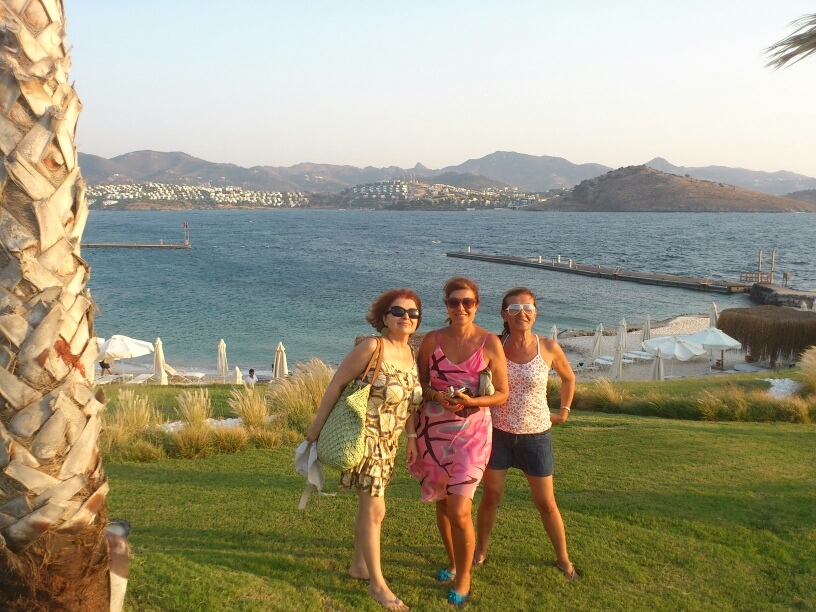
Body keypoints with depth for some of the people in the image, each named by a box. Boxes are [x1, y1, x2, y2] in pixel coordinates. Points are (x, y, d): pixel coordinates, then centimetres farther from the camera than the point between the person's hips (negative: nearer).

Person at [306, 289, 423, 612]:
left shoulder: (411, 353, 4)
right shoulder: (372, 347, -17)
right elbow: (336, 384, -15)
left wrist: (412, 437, 11)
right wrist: (317, 425, -14)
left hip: (388, 442, 7)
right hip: (365, 437, -7)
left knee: (368, 505, 19)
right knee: (375, 509, -4)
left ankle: (359, 564, 36)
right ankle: (377, 584, 8)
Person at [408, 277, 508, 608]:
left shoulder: (490, 343, -6)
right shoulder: (432, 340, -2)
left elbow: (502, 394, -2)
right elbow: (419, 383, 6)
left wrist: (471, 401, -19)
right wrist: (436, 395, -15)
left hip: (471, 431, -3)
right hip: (433, 429, 3)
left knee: (459, 510, -9)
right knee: (442, 503, 14)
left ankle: (463, 577, 13)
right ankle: (452, 562, 39)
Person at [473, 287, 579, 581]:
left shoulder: (548, 348, -9)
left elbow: (568, 378, 11)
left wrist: (564, 410, 9)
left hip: (536, 435, 0)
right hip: (498, 432, 0)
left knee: (546, 503, 9)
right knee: (491, 495, 9)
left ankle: (563, 558, 27)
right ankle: (481, 549, 31)